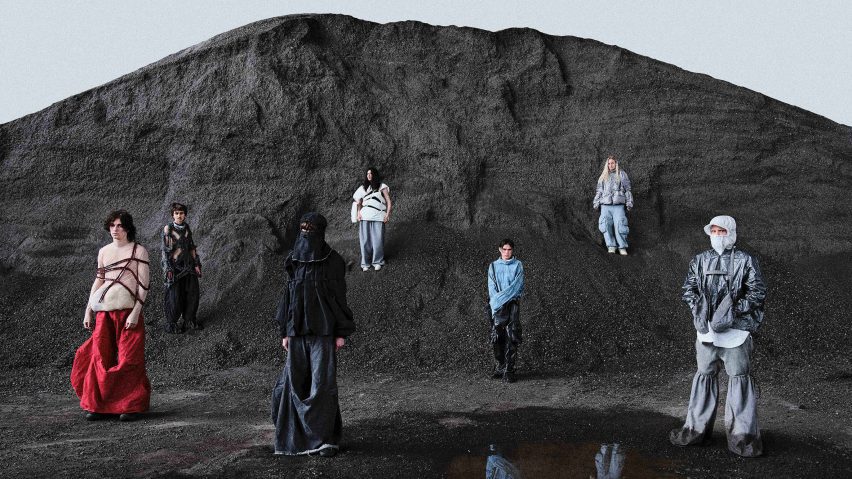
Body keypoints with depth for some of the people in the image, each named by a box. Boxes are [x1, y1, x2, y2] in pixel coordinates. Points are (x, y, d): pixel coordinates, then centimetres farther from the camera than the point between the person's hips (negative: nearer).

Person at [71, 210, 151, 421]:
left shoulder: (138, 251, -1)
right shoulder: (103, 252, 14)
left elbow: (143, 284, -5)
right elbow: (98, 281, 18)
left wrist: (136, 312, -13)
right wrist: (88, 311, 14)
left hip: (127, 310, -4)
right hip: (104, 311, 4)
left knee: (129, 358, -2)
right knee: (101, 356, 3)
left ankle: (132, 406, 7)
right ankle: (98, 405, 13)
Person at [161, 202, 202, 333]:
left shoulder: (186, 228, 6)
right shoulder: (168, 229, -10)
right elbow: (165, 250, -11)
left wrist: (196, 264, 9)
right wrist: (168, 269, -15)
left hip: (188, 265, 6)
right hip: (174, 265, -6)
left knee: (192, 292, 8)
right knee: (173, 295, 0)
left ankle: (189, 319, 24)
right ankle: (171, 324, 12)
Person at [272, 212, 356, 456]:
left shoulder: (334, 261, -5)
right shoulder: (295, 260, 7)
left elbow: (340, 297, -5)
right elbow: (289, 295, 10)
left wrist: (342, 333, -9)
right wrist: (285, 332, 7)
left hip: (323, 327, -4)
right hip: (298, 328, 4)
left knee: (323, 381, -10)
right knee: (296, 380, 5)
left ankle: (326, 438, -3)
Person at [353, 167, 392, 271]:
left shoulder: (382, 187, 9)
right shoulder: (363, 188, 17)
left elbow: (388, 202, 7)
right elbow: (358, 202, 18)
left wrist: (388, 214, -6)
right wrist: (359, 212, 1)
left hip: (378, 217, -2)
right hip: (364, 217, 2)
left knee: (378, 240, -5)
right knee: (365, 240, -1)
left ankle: (377, 262, 9)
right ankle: (365, 263, 8)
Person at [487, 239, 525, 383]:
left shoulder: (518, 265, 5)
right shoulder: (493, 266, 12)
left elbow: (516, 285, -5)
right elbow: (492, 286, 5)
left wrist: (501, 297, -13)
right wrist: (496, 300, -12)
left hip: (513, 303, -2)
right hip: (496, 306, 2)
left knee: (512, 337, -9)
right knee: (496, 337, 0)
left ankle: (508, 370, -9)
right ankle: (500, 366, 13)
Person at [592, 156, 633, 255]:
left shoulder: (622, 174, 14)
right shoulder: (603, 177, 20)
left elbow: (627, 190, 11)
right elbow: (599, 191, 22)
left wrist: (629, 203, 3)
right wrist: (596, 203, 13)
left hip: (618, 205, -2)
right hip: (605, 205, 3)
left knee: (619, 226, -13)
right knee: (606, 225, -10)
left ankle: (622, 247, -9)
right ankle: (611, 246, -7)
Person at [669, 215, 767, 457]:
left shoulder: (745, 261, -3)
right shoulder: (700, 260, 8)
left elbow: (758, 292, -5)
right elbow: (688, 289, 11)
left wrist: (734, 310, -15)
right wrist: (698, 309, -6)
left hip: (735, 329, -4)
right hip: (706, 329, 4)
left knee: (739, 378, 0)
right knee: (704, 375, 12)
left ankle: (742, 434, 8)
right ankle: (697, 428, 22)